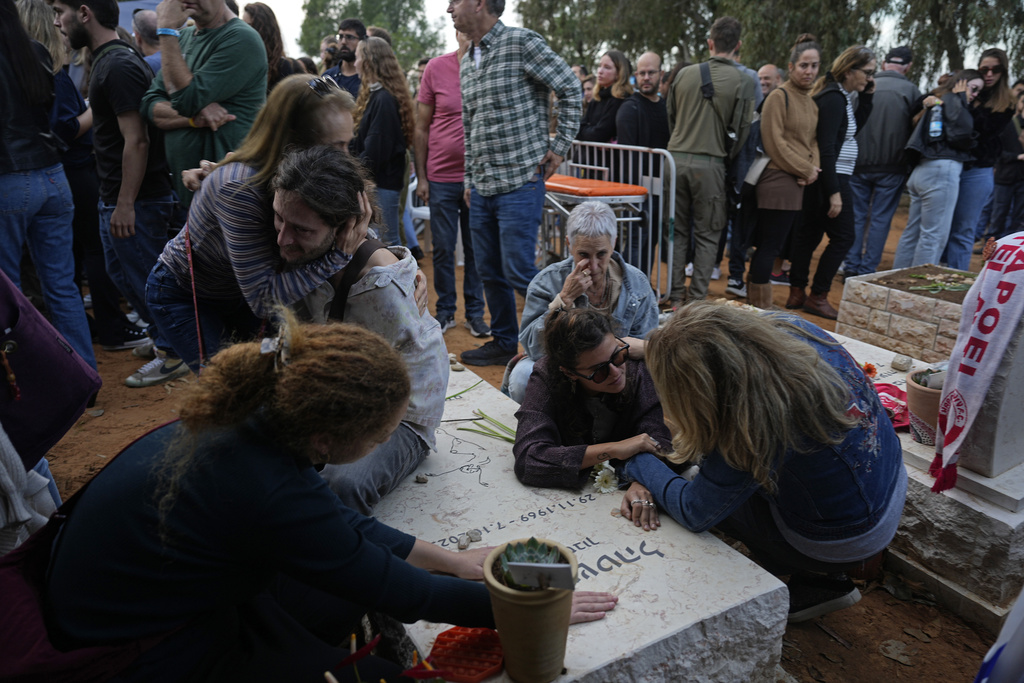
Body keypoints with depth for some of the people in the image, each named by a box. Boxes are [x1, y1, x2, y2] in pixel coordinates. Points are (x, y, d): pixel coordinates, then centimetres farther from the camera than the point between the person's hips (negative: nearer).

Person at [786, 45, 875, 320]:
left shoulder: (841, 96, 13)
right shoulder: (834, 99, -16)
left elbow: (855, 126, 26)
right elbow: (827, 148, -22)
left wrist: (866, 97, 12)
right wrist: (834, 192, -23)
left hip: (827, 177, 10)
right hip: (832, 177, -10)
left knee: (808, 233, 10)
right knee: (842, 237, -3)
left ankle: (797, 292, 16)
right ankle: (817, 296, 3)